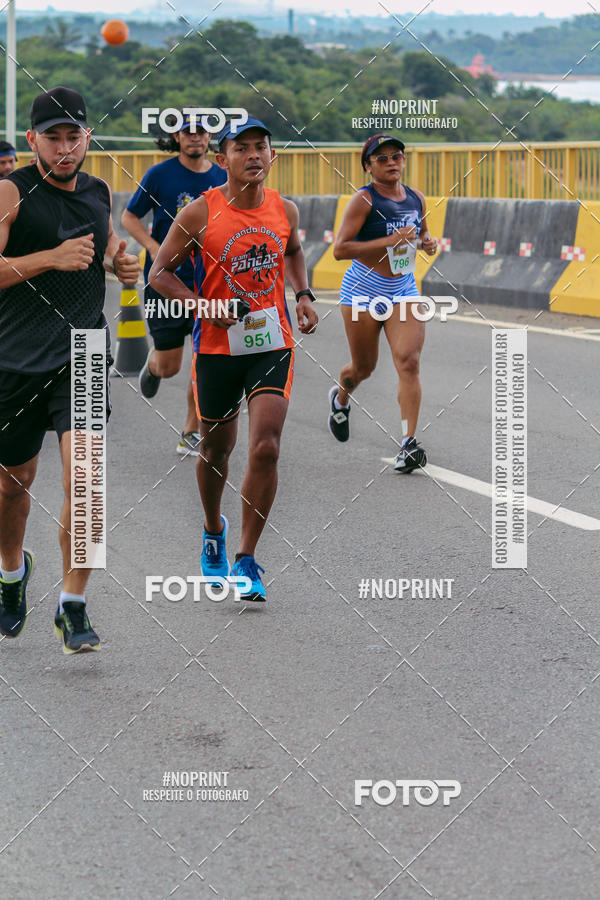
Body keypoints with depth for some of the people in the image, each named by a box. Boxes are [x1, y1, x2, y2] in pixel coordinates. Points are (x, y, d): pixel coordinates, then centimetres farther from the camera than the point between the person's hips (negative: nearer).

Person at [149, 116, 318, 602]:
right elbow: (159, 273, -2)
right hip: (218, 346, -1)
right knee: (216, 448, 13)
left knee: (266, 447, -14)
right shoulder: (201, 213, -8)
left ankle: (247, 561, -6)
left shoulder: (285, 210, 2)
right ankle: (213, 529, 42)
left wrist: (304, 295, 8)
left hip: (273, 344, 1)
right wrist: (205, 306, -16)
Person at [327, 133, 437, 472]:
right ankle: (341, 397, 47)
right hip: (364, 289, -3)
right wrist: (389, 241, -25)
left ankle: (410, 443, -17)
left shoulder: (416, 199, 5)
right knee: (363, 368, 10)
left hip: (404, 290, 4)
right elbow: (340, 249, -19)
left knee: (409, 361, -14)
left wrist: (428, 242, -1)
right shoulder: (364, 200, -13)